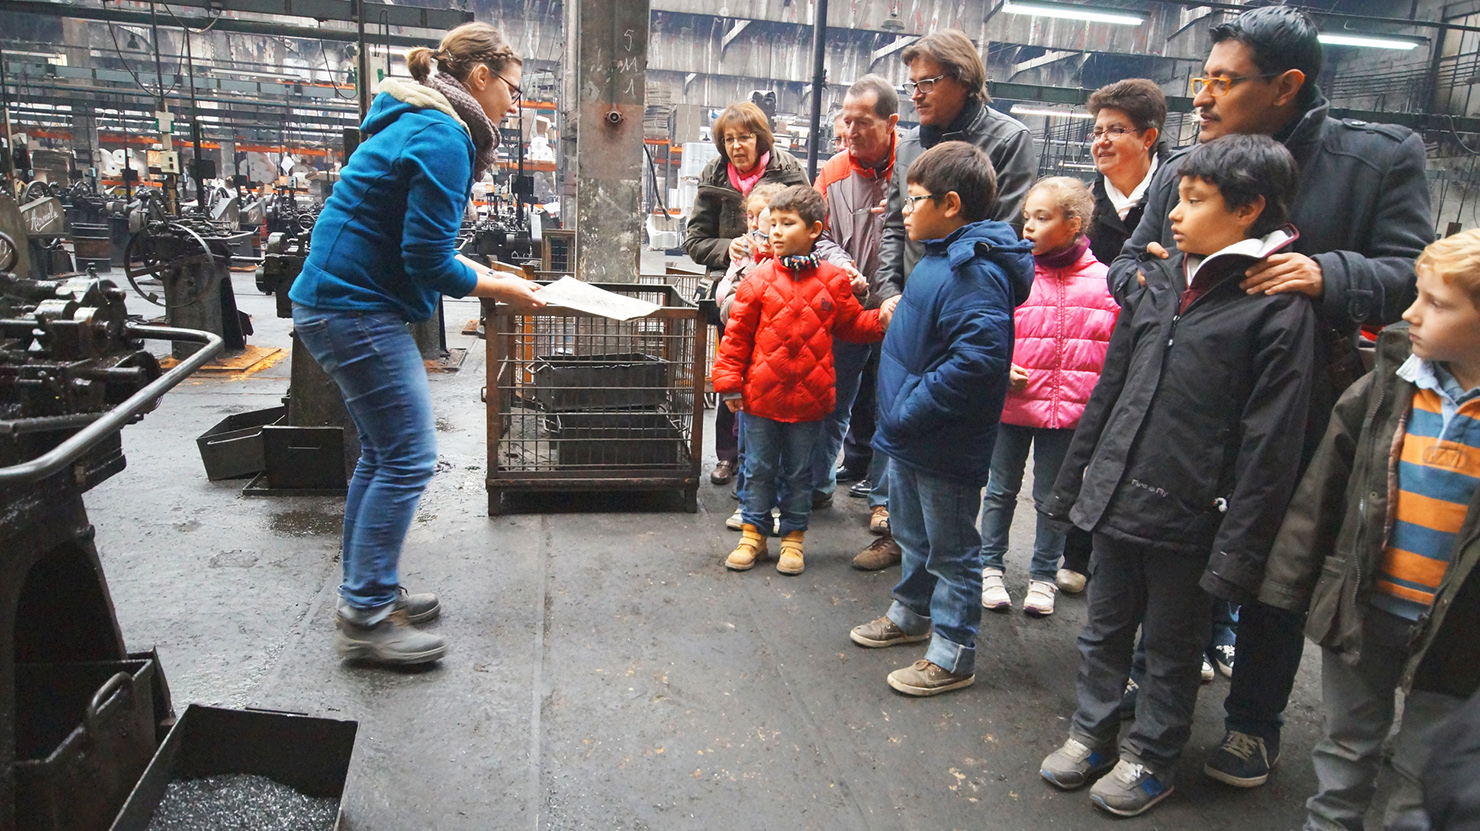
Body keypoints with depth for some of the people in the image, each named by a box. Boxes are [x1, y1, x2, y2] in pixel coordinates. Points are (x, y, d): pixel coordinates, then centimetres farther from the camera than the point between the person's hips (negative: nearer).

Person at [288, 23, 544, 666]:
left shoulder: (425, 126, 16)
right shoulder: (442, 139, -16)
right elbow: (427, 260, -19)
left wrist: (488, 277, 11)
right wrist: (501, 290, -7)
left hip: (343, 303, 11)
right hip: (356, 308, -11)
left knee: (383, 454, 15)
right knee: (409, 457, -7)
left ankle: (366, 595, 25)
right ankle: (365, 619, 1)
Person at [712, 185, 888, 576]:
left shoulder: (834, 280, -1)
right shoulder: (759, 279, -3)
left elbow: (852, 324, 10)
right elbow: (737, 334, 0)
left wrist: (881, 320, -8)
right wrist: (729, 381, -3)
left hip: (808, 396, 0)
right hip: (761, 394, 0)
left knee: (798, 472, 13)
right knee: (759, 469, 13)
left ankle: (793, 537, 29)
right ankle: (753, 534, 28)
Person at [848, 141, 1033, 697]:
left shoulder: (976, 272, -24)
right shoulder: (939, 256, 9)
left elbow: (977, 359, -33)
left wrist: (908, 412, -28)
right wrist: (900, 312, 9)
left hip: (945, 446, -10)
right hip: (910, 437, 10)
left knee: (952, 550, 7)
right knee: (913, 534, 26)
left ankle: (952, 656, 23)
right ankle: (911, 615, 48)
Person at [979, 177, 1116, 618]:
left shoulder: (1103, 281, -4)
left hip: (1070, 411, 0)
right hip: (1012, 404, 0)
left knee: (1052, 496, 14)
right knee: (1002, 490, 13)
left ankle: (1043, 574, 30)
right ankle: (990, 566, 30)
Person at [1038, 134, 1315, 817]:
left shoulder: (1280, 306, -11)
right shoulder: (1157, 282, 7)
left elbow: (1270, 442, -13)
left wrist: (1238, 549, -14)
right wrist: (1072, 482, 12)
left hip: (1188, 515, -5)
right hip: (1115, 498, 6)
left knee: (1172, 648, 14)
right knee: (1103, 628, 19)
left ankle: (1151, 758, 33)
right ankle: (1091, 734, 38)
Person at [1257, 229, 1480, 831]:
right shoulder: (1389, 384, -5)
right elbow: (1325, 484, 0)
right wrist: (1291, 580, 1)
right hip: (1361, 611, 2)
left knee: (1426, 778, 16)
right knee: (1346, 747, 20)